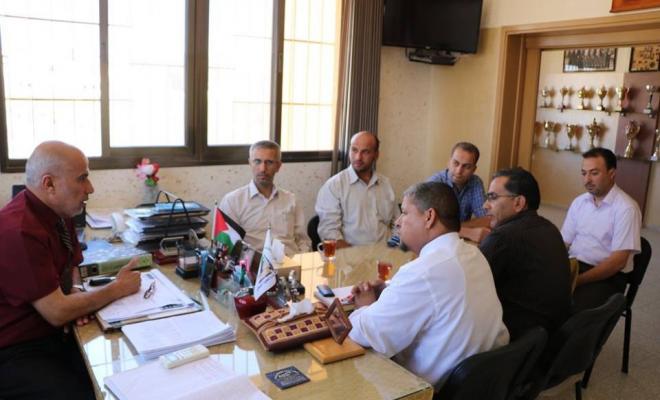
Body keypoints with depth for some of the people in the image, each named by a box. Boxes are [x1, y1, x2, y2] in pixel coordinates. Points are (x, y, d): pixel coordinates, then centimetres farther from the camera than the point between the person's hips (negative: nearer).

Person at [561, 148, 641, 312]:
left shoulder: (626, 208, -10)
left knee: (573, 310, -31)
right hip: (573, 266, 5)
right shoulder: (578, 202, 9)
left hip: (607, 276, -5)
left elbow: (618, 261, -15)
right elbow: (564, 243, 9)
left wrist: (578, 280, -21)